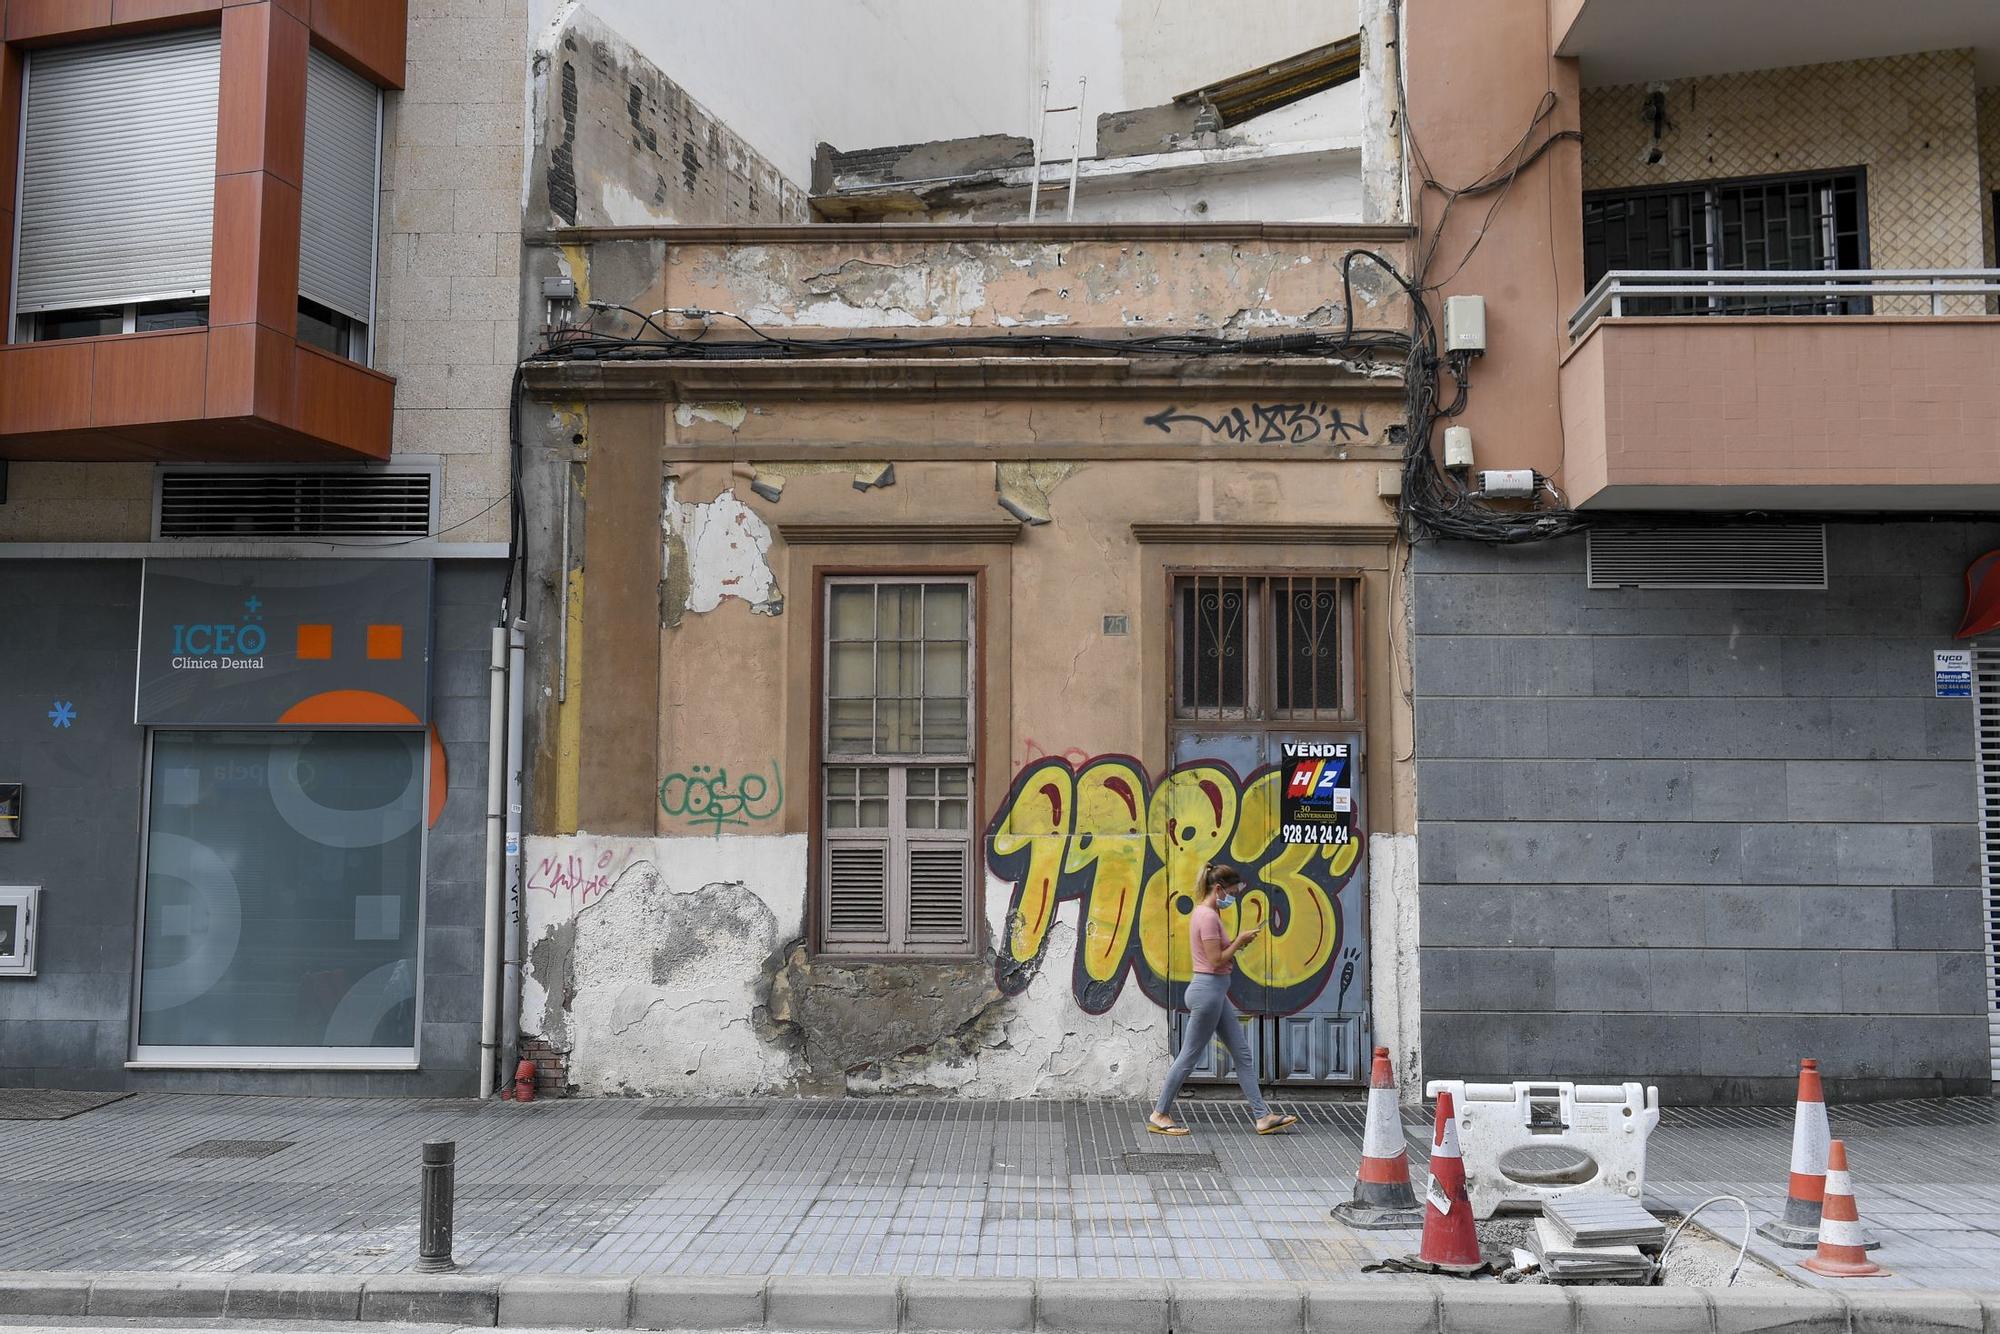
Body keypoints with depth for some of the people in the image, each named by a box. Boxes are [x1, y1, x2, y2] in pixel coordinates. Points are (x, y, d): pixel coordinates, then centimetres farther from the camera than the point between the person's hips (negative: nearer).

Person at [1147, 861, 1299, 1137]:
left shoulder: (1204, 913, 13)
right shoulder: (1208, 917, -18)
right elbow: (1216, 961, -19)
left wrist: (1237, 943, 6)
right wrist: (1240, 941, -9)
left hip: (1215, 992, 11)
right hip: (1208, 990, -11)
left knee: (1242, 1054, 10)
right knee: (1189, 1056, 0)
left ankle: (1263, 1116, 12)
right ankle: (1159, 1115, 10)